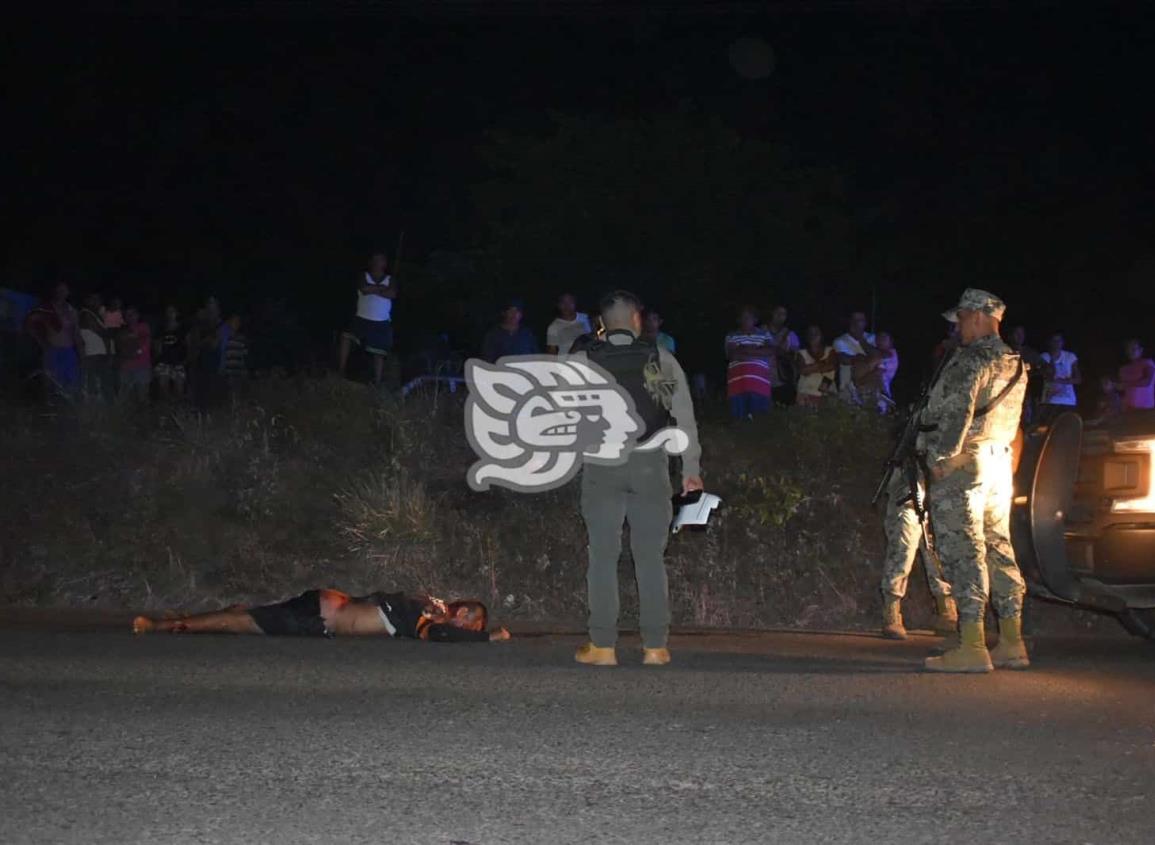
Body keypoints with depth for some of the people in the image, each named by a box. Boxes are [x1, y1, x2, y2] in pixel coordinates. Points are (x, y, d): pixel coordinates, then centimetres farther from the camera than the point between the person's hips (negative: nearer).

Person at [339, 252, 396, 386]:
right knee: (346, 337, -20)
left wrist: (372, 289, -9)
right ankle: (341, 372, -11)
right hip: (362, 319, 0)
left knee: (379, 354, 0)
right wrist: (382, 288, -7)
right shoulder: (364, 277, 7)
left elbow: (392, 294, -12)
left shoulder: (390, 280, 8)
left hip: (381, 323, 0)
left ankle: (377, 383, 4)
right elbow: (364, 288, -16)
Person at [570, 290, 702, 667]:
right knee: (651, 557, 6)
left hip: (601, 465, 0)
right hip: (650, 464, 1)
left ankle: (602, 646, 4)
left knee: (603, 556, 4)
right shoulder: (661, 359, 2)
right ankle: (655, 646, 6)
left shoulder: (583, 362, 0)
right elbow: (685, 415, 3)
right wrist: (691, 469, 8)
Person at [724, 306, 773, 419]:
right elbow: (732, 355, -2)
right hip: (738, 379, 0)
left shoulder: (764, 335, 16)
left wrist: (745, 350, -7)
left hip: (759, 379, 0)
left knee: (758, 413, -10)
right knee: (740, 417, -10)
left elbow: (770, 351, -3)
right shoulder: (731, 336, 15)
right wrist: (757, 352, -4)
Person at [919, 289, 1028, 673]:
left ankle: (971, 647, -12)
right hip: (999, 463, 9)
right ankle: (1011, 644, 13)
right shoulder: (1014, 364, 16)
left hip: (963, 464, -9)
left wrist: (940, 459, -17)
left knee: (963, 552, -9)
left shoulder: (971, 360, -12)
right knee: (998, 549, 12)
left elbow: (957, 412, -19)